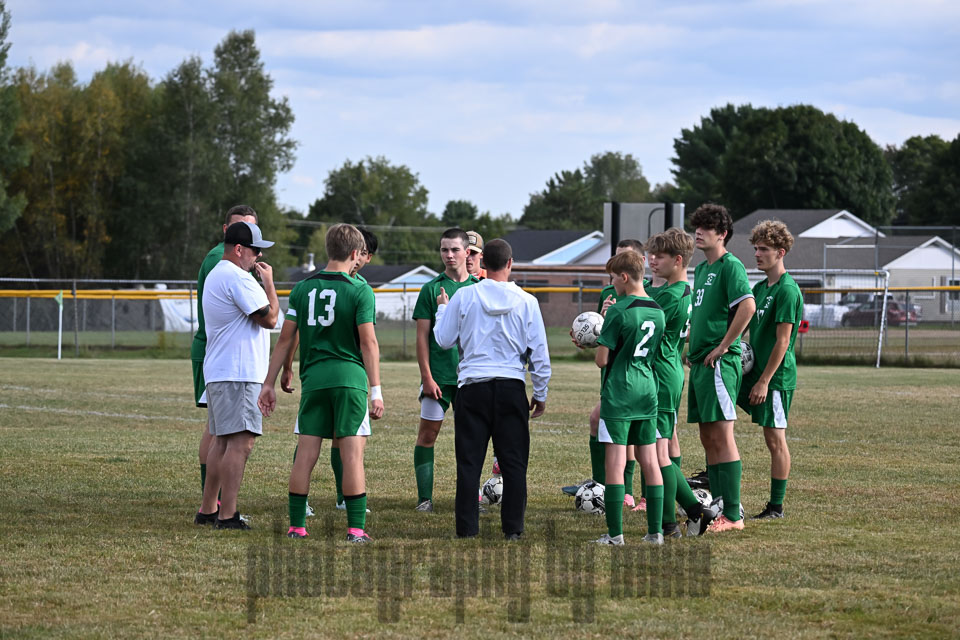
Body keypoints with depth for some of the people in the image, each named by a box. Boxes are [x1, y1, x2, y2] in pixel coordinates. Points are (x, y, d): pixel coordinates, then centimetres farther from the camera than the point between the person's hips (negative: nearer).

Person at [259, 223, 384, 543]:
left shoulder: (303, 288, 9)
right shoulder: (359, 291, -3)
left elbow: (285, 339, 9)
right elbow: (368, 343, -7)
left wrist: (269, 383, 14)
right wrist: (376, 391, -4)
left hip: (313, 378, 4)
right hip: (349, 377, -4)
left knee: (306, 453, 6)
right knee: (352, 452, -2)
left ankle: (296, 525, 7)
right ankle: (356, 528, -4)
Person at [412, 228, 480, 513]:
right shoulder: (431, 289, 0)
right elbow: (422, 337, -2)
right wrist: (427, 376, -9)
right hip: (438, 375, -2)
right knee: (428, 433, -3)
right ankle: (424, 498, 0)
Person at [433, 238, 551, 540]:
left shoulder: (463, 297, -2)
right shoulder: (526, 301, -1)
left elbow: (444, 340, 7)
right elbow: (539, 352, 3)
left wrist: (442, 308, 25)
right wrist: (540, 394, 14)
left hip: (472, 388, 0)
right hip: (511, 388, 0)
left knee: (469, 460, 5)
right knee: (513, 461, 5)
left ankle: (467, 526, 5)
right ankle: (512, 527, 5)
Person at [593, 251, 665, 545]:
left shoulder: (618, 312, -13)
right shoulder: (657, 311, 8)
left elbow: (602, 360, -13)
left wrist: (599, 347, 10)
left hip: (619, 392, -6)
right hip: (648, 389, 6)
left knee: (615, 463, -4)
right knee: (649, 461, 9)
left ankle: (615, 532, -5)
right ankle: (655, 530, 9)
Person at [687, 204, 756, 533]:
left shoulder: (730, 266, -10)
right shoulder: (701, 268, 18)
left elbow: (747, 306, -23)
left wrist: (722, 346, -19)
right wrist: (693, 346, 15)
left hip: (720, 363, -9)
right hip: (700, 362, 9)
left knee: (721, 437, -9)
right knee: (708, 438, 11)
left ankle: (732, 515, -7)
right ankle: (718, 509, 15)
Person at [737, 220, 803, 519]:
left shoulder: (788, 290, -15)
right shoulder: (760, 288, 12)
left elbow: (782, 341, -18)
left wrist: (764, 381, -19)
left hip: (777, 375, -9)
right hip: (754, 369, 9)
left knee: (775, 439, -3)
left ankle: (776, 506, 4)